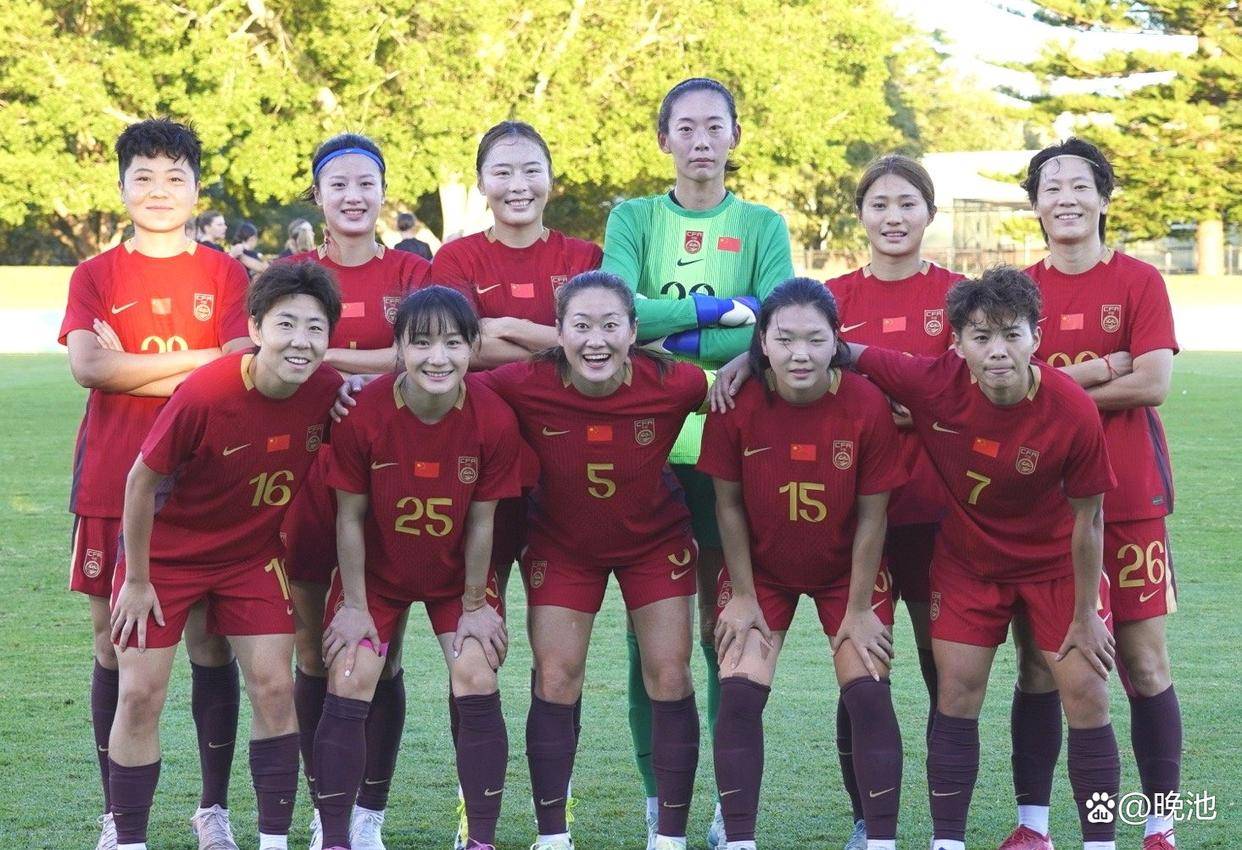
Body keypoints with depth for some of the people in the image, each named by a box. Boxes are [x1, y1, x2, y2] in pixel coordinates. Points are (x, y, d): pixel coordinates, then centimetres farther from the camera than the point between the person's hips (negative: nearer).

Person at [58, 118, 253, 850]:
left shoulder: (225, 273, 7)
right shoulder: (97, 276, 7)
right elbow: (86, 365, -10)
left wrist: (133, 369, -13)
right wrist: (197, 358, -11)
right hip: (112, 480, 0)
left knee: (212, 643, 1)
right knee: (116, 644, 3)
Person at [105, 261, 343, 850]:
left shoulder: (328, 392, -18)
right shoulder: (204, 394, -31)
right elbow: (142, 481, -17)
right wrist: (137, 580, -9)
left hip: (253, 553, 4)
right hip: (168, 551, -3)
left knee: (273, 687, -2)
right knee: (140, 694, -4)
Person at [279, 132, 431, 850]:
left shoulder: (414, 274, 5)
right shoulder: (293, 274, 8)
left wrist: (323, 357, -12)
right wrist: (374, 366, -14)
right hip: (309, 469, 1)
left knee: (381, 655, 1)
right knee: (315, 656, 3)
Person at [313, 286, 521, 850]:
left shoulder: (494, 421, -23)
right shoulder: (362, 415, -26)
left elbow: (481, 522, -12)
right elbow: (350, 517, -14)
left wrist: (474, 605, -4)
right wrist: (354, 605, -9)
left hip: (458, 575, 1)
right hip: (376, 571, -1)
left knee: (478, 682, -9)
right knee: (348, 684, -9)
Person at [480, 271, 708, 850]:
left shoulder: (674, 384, -28)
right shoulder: (526, 385, -29)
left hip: (655, 540, 0)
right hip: (560, 543, 0)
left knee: (671, 678, 1)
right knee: (555, 682, -1)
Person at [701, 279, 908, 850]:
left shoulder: (866, 405, -22)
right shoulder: (737, 403, -21)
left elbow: (872, 515, -13)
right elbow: (729, 504, -9)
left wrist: (859, 609, -10)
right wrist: (742, 596, -7)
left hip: (847, 569, 0)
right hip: (761, 568, 1)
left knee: (868, 693, -10)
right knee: (738, 693, -11)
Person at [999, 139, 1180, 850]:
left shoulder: (1140, 282, 1)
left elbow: (1153, 384, -11)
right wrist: (1092, 372, -12)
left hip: (1127, 497, -2)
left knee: (1145, 663, 0)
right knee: (1037, 665, 3)